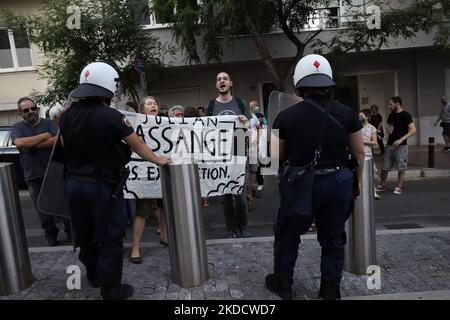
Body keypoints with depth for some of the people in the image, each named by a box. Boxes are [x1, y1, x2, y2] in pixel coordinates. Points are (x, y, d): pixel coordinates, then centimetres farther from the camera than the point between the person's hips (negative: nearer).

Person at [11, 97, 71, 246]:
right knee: (43, 209, 11)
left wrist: (31, 145, -15)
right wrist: (45, 135, -14)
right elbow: (20, 143, -18)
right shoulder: (17, 127, 4)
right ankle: (51, 236, 28)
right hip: (34, 176, 1)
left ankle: (71, 233, 22)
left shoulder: (48, 123, 2)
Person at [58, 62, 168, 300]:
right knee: (110, 237, 7)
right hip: (103, 185, -6)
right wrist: (159, 160, 6)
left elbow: (64, 149, 9)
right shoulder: (111, 116, -17)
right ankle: (111, 289, 18)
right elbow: (138, 147, -10)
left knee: (85, 234, 20)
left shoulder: (67, 115, 1)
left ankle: (93, 276, 41)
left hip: (74, 183, 7)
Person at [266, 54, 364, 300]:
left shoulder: (286, 117, -11)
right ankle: (330, 291, 32)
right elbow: (359, 154, 5)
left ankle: (283, 284, 35)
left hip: (301, 184, -2)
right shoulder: (346, 113, -3)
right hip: (339, 182, 3)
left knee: (288, 234, 19)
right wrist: (356, 182, 18)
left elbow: (275, 158, -8)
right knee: (333, 239, 19)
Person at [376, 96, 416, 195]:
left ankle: (399, 187, 12)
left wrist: (401, 140, -23)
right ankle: (382, 185, 18)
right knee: (385, 167, 7)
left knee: (401, 168, 2)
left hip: (401, 146, -6)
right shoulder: (391, 115, 11)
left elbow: (413, 130, -15)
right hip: (389, 145, 6)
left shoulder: (406, 115, -8)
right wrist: (388, 129, 1)